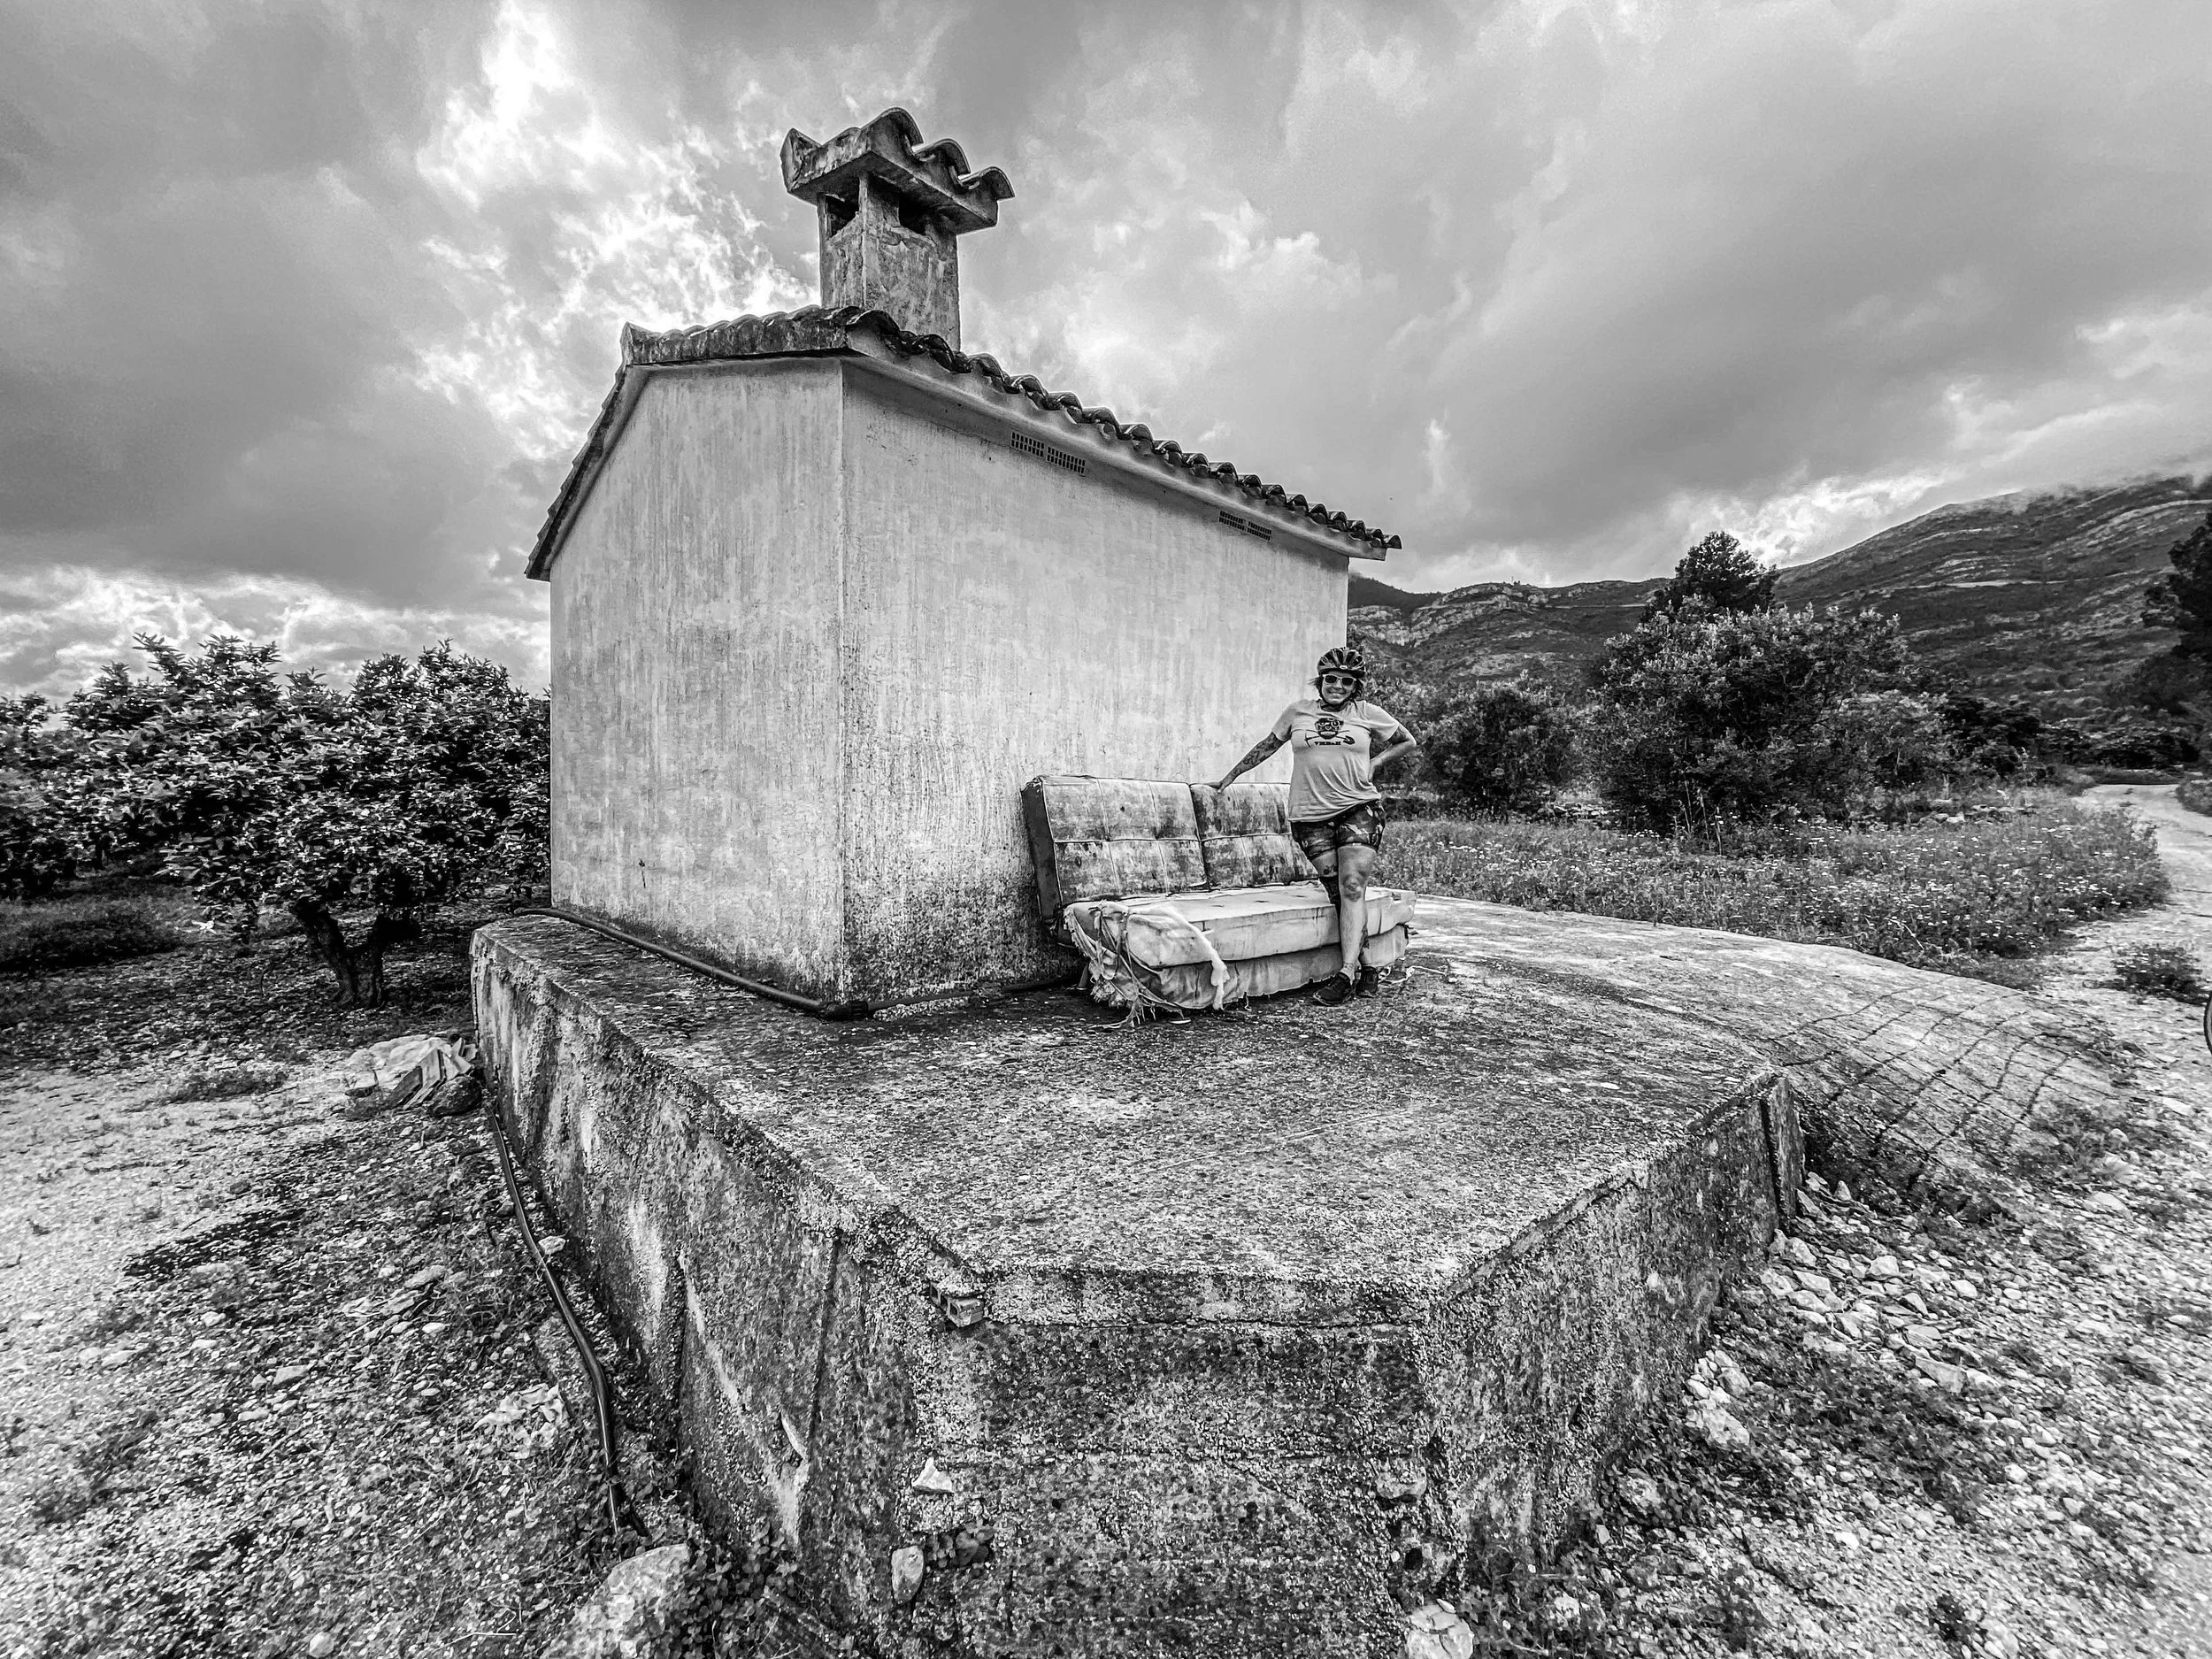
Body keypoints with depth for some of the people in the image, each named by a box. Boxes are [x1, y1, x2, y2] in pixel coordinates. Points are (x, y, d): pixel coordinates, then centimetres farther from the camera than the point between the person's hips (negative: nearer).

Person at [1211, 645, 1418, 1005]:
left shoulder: (1369, 714, 9)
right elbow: (1266, 746, 20)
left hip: (1359, 809, -1)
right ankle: (1363, 966, 5)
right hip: (1311, 816, 1)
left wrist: (1374, 762, 6)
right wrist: (1231, 776, 23)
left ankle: (1347, 971, -15)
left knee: (1352, 886, -14)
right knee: (1339, 892, -3)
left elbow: (1408, 742, 21)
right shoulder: (1298, 711, 10)